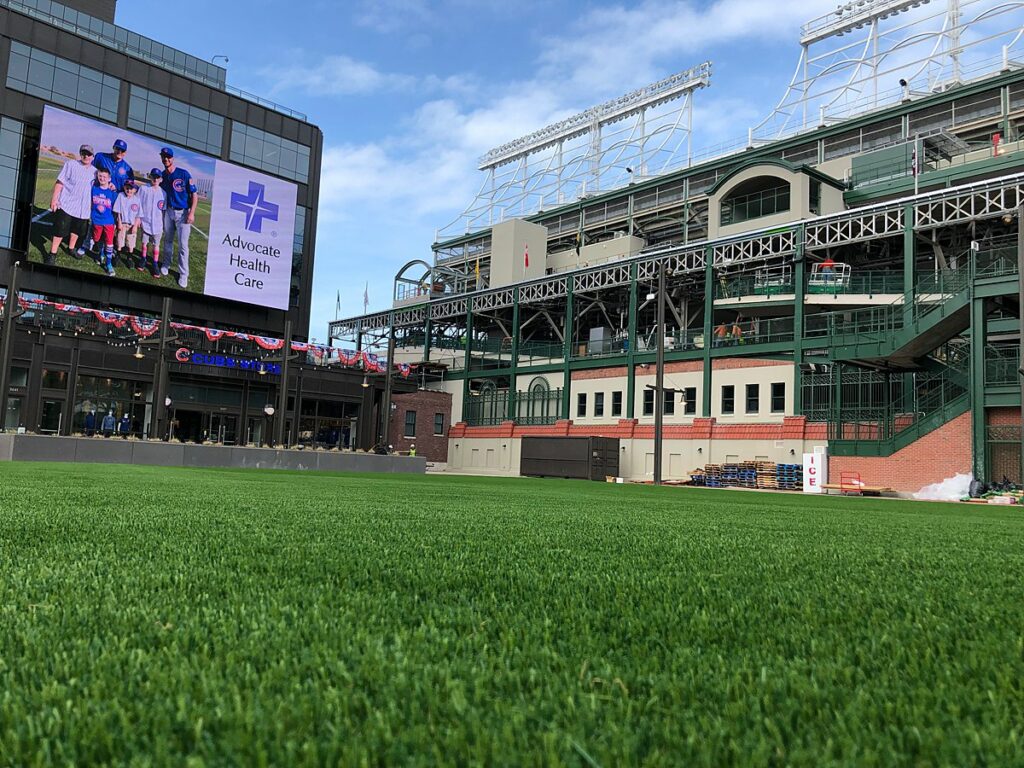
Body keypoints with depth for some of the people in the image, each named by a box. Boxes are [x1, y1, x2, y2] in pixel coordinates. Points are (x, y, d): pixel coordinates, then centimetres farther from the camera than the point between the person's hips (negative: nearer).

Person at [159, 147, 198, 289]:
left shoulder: (184, 174, -10)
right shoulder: (162, 176, 4)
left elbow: (194, 194, -9)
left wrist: (191, 213, -17)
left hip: (183, 213, -4)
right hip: (168, 212, 5)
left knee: (183, 245, -6)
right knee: (168, 240, 16)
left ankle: (183, 274, 0)